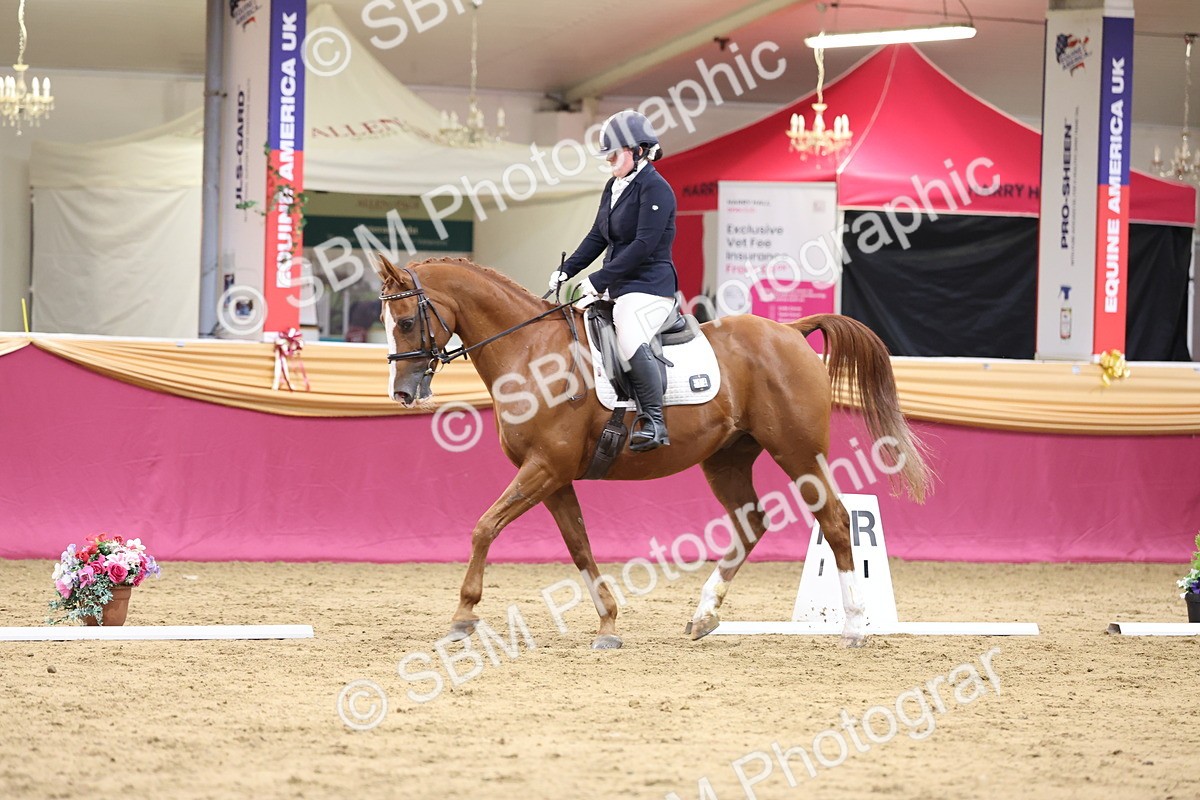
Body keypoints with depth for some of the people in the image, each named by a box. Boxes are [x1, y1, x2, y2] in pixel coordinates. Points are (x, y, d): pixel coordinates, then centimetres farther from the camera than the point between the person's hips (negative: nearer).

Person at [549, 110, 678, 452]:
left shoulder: (655, 188, -14)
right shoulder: (614, 187, 15)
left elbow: (643, 245, -21)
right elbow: (597, 237, 20)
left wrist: (598, 281, -22)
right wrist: (566, 271, 6)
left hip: (648, 287, -11)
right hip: (619, 288, 11)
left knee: (631, 341, -33)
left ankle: (653, 422, -27)